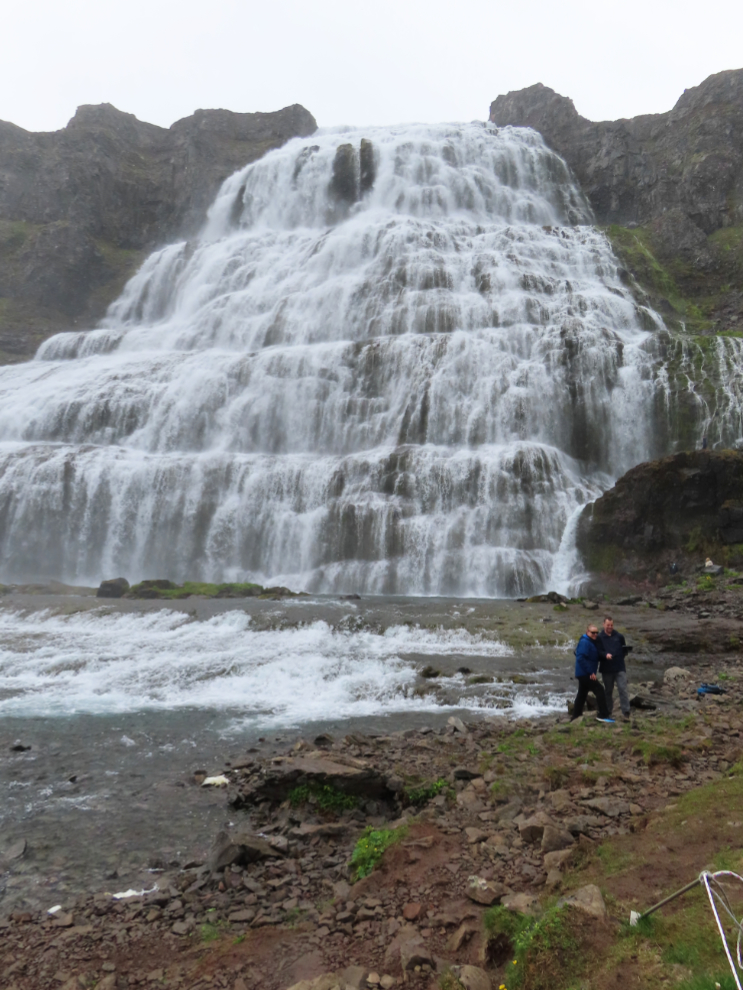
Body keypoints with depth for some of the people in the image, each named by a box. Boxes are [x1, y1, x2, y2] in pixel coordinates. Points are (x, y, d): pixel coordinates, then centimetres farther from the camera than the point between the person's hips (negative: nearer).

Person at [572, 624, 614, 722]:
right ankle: (603, 715, -11)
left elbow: (596, 658, 24)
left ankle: (575, 717, 20)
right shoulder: (584, 642, -16)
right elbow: (581, 658, -25)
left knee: (581, 695, 14)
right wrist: (590, 672, -24)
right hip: (585, 674, -11)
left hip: (583, 674, 11)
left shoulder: (591, 642, 17)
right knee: (599, 690, -11)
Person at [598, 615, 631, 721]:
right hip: (606, 669, 0)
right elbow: (598, 652, -8)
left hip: (620, 668, 0)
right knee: (608, 691, 13)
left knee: (623, 689, -10)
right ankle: (607, 712, 24)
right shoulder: (600, 637, -1)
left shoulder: (619, 636, 5)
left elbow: (624, 649, 15)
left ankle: (626, 712, -9)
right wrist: (605, 654, -26)